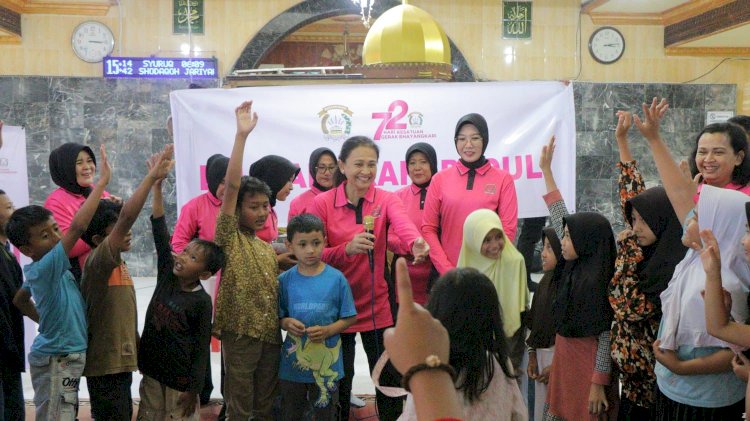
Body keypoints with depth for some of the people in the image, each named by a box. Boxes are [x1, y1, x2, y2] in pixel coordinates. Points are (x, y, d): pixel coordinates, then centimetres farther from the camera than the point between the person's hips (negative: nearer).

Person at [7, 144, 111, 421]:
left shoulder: (39, 270, 5)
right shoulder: (46, 268, -24)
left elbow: (19, 300, 23)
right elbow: (77, 227, -35)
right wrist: (102, 181, -33)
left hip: (65, 357, 9)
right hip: (58, 361, -9)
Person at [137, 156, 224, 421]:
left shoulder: (202, 301, -14)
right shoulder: (167, 275, -2)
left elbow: (202, 347, -10)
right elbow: (160, 232, -9)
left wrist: (194, 388, -12)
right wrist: (156, 184, -15)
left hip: (181, 377, -5)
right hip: (152, 368, 5)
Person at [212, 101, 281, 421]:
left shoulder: (268, 248, 15)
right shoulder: (229, 237, -4)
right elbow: (232, 186, -16)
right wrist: (242, 135, -21)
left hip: (270, 332, 6)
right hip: (239, 330, -6)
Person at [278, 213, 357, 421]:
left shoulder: (336, 279, -8)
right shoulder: (284, 280, -3)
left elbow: (350, 317, -2)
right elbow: (278, 316, 6)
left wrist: (328, 330, -18)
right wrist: (286, 323, -15)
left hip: (327, 364, -1)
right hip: (293, 362, 2)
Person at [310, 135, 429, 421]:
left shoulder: (386, 199, -4)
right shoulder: (323, 203, -6)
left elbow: (404, 225, -26)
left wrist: (416, 244, -49)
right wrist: (347, 248, -27)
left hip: (377, 304, 1)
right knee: (339, 379, 12)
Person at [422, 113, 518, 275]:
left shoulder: (503, 179, 1)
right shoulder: (440, 179, 4)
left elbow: (508, 230, -2)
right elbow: (428, 228, 2)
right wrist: (447, 269, -8)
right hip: (448, 273, 1)